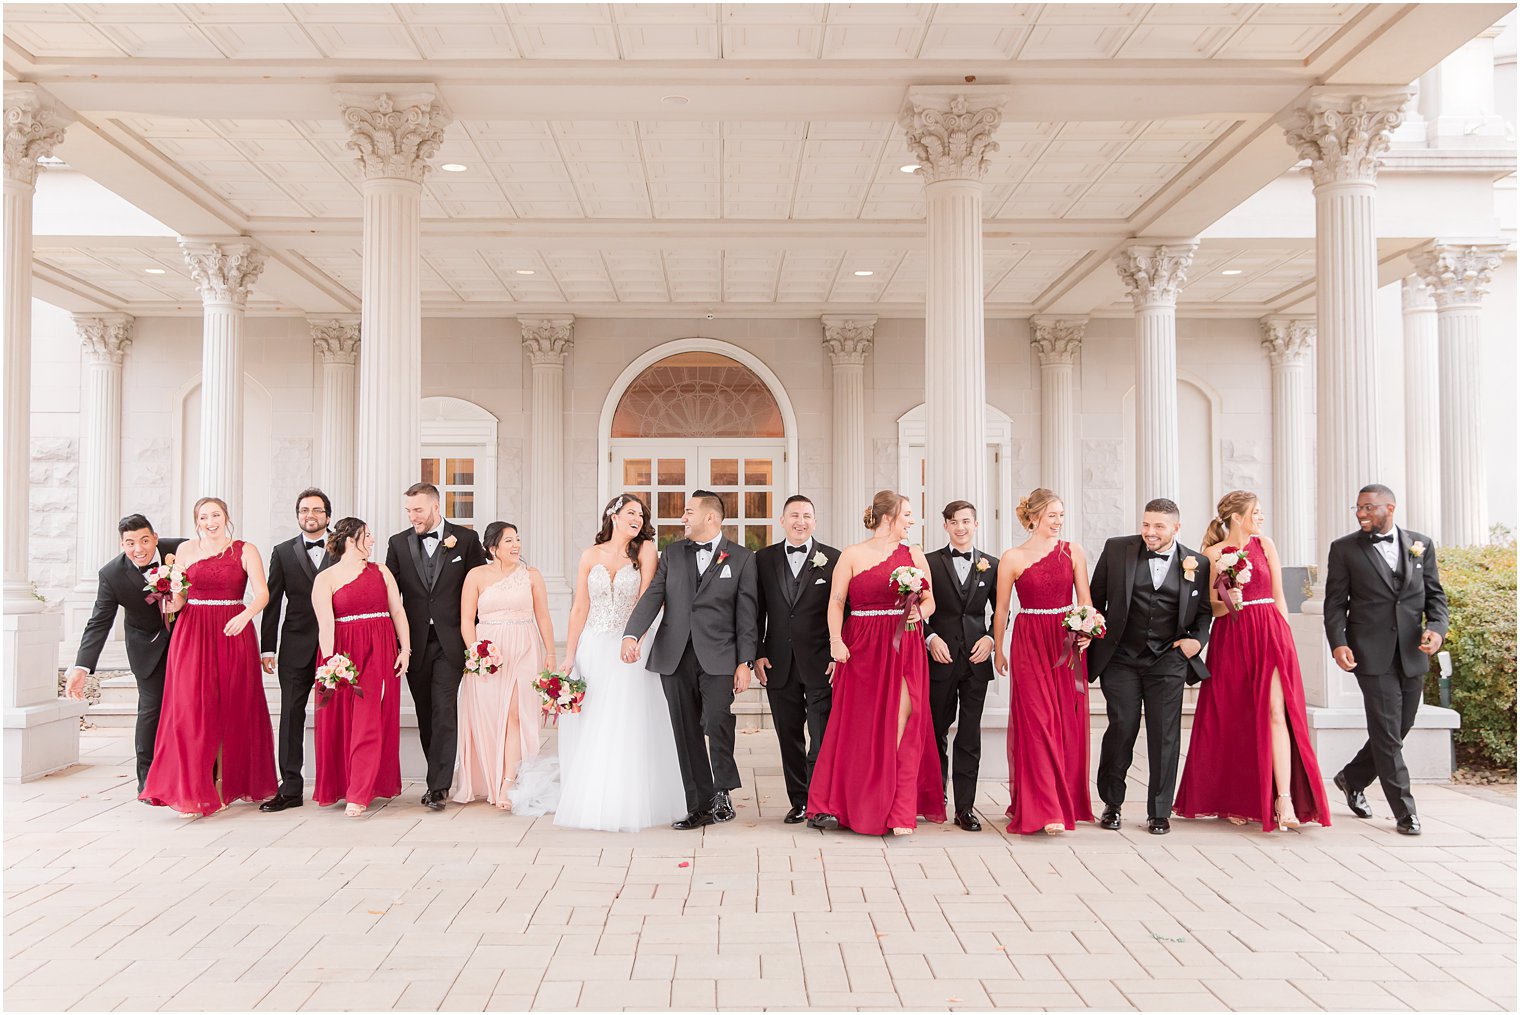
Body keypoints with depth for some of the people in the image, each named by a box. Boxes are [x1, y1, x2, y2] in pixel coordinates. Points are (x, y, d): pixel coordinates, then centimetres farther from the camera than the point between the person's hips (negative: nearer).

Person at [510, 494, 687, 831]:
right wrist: (569, 657, 0)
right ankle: (586, 801, 19)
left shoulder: (645, 550, 1)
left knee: (627, 729, -4)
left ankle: (623, 805, 5)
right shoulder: (591, 555, 5)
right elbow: (579, 609, 5)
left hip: (627, 649, -2)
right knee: (586, 728, 6)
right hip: (591, 648, 2)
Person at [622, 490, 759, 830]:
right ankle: (700, 806, 16)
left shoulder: (741, 558, 4)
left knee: (717, 723, -18)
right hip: (675, 657, 3)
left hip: (718, 657, -3)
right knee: (687, 733, 6)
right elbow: (652, 595, 1)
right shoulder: (672, 553, 13)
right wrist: (632, 634, -15)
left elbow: (747, 615, 1)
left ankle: (723, 791, 5)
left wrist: (746, 662, -6)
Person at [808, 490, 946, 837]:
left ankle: (900, 812, 2)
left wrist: (919, 613, -12)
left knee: (902, 725, -4)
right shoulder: (852, 555, 3)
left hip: (905, 648, 2)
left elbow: (929, 600, 10)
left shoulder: (914, 555, 10)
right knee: (855, 726, 2)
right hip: (862, 648, -1)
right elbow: (836, 600, -1)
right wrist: (835, 640, -13)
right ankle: (832, 806, 12)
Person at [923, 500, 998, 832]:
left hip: (976, 658, 1)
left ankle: (965, 808, 7)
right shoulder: (930, 562, 2)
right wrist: (931, 638, -12)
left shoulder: (991, 565, 7)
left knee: (970, 735, 1)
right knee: (937, 729, 11)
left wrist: (990, 639, -5)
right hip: (940, 657, -1)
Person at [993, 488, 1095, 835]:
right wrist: (998, 650, 11)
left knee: (1068, 724, 8)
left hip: (1068, 644, 3)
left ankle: (1068, 800, 23)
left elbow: (1085, 599, 7)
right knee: (1038, 723, -6)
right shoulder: (1012, 558, -2)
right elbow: (1002, 609, 6)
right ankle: (1046, 810, -4)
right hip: (1029, 645, -3)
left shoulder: (1073, 552, 5)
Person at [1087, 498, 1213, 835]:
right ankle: (1112, 804, 17)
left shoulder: (1197, 564, 2)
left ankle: (1159, 811, 16)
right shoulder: (1116, 549, 0)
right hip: (1121, 658, -1)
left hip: (1168, 660, 1)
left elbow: (1204, 611, 13)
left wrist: (1198, 639, -3)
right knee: (1121, 729, -2)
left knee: (1165, 735, 2)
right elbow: (1096, 599, 6)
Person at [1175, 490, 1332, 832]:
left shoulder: (1265, 545, 9)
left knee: (1275, 712, -11)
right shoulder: (1212, 553, 3)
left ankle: (1284, 800, -14)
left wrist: (1285, 639, 5)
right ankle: (1237, 801, 16)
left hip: (1269, 633, 1)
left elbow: (1278, 597, 11)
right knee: (1234, 720, 4)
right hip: (1230, 638, -1)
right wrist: (1229, 601, -17)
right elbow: (1212, 608, 3)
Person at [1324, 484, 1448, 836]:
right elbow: (1335, 602, -1)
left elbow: (1435, 594, 10)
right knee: (1387, 734, -3)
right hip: (1372, 654, -4)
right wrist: (1338, 643, -13)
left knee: (1398, 731, 13)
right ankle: (1405, 811, 7)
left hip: (1413, 655, 4)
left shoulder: (1421, 543, 9)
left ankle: (1352, 779, 34)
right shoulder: (1344, 549, 1)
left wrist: (1437, 627, -8)